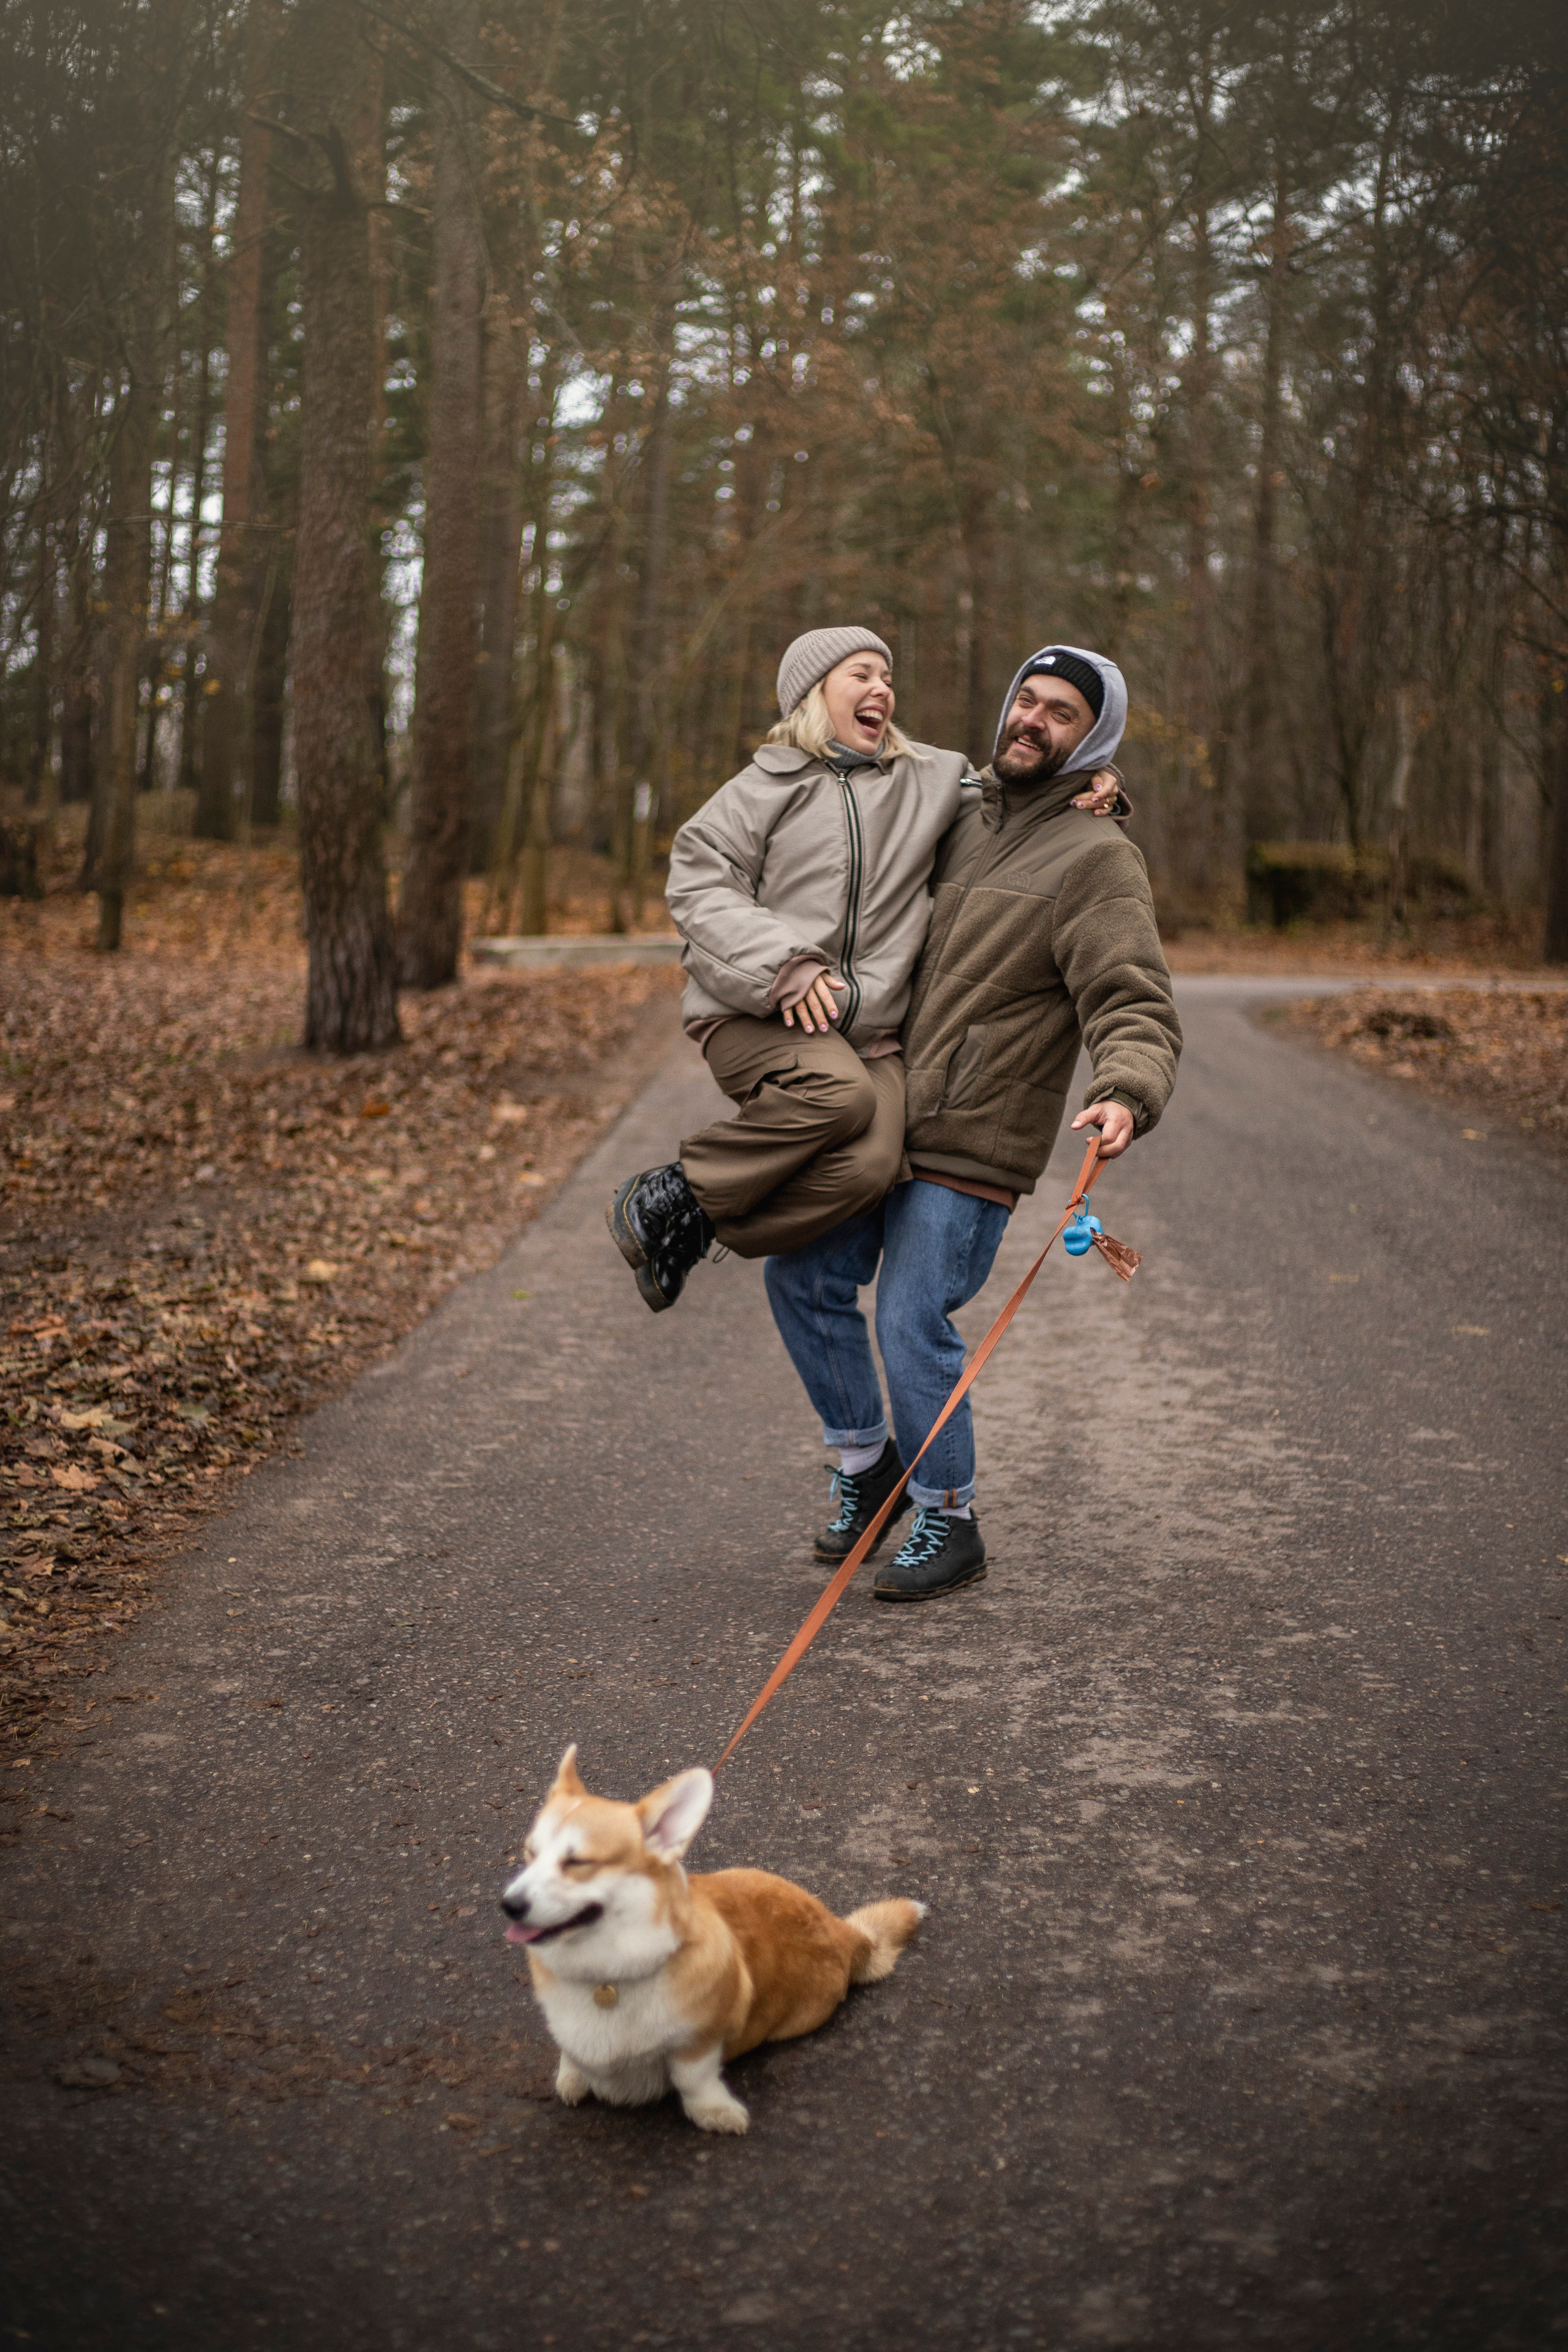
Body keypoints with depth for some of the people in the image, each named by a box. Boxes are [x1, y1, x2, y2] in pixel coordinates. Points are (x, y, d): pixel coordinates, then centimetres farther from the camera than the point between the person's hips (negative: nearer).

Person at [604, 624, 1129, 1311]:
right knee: (838, 1093, -36)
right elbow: (697, 883, -3)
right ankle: (670, 1192, -17)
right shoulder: (768, 785, 5)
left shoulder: (930, 778, 17)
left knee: (870, 1164, -26)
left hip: (866, 1027, 4)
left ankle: (693, 1230, -9)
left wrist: (1088, 788, 8)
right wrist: (781, 962, -17)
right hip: (756, 1013, -4)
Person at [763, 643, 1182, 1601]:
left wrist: (1127, 1095, -38)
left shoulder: (1095, 858, -9)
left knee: (912, 1323, -9)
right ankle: (868, 1461, 25)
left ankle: (949, 1525, 10)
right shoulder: (961, 822, 14)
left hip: (974, 1144, -7)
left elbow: (1137, 1006, -19)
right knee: (804, 1278, 6)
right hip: (884, 1116, 7)